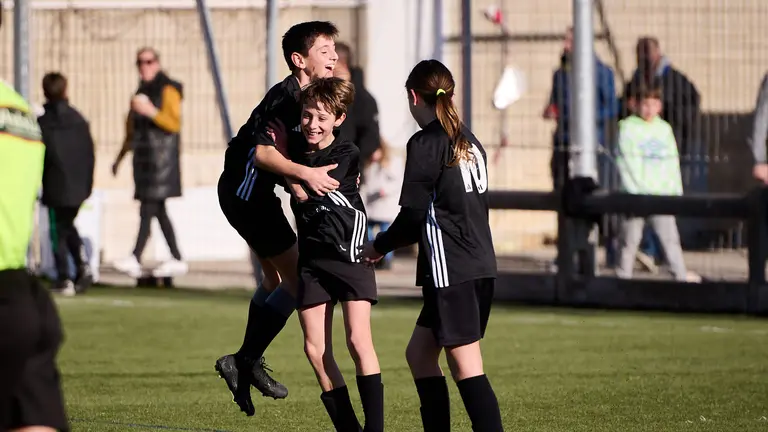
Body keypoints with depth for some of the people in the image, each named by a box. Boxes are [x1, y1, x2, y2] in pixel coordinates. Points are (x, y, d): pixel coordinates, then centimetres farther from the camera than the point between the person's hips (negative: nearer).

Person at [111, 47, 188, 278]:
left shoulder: (168, 90, -4)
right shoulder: (142, 92, 20)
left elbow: (175, 123, -14)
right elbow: (132, 131, 26)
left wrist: (151, 112, -24)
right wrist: (120, 157, 25)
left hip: (161, 155, -8)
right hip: (144, 156, 8)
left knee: (148, 208, -14)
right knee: (158, 210, 7)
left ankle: (135, 259, -22)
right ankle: (177, 260, 11)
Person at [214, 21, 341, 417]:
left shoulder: (308, 96, 8)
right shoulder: (285, 97, -23)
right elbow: (262, 152, -34)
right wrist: (304, 174, -44)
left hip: (254, 191, 11)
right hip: (246, 190, -11)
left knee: (276, 277, 21)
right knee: (296, 278, -10)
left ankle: (247, 365, 31)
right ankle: (246, 361, -4)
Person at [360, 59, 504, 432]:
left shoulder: (426, 144, -9)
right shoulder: (469, 141, 15)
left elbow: (413, 214, -12)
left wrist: (379, 247, 6)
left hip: (451, 272, -9)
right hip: (481, 266, 9)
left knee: (466, 368, -10)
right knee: (419, 353, 17)